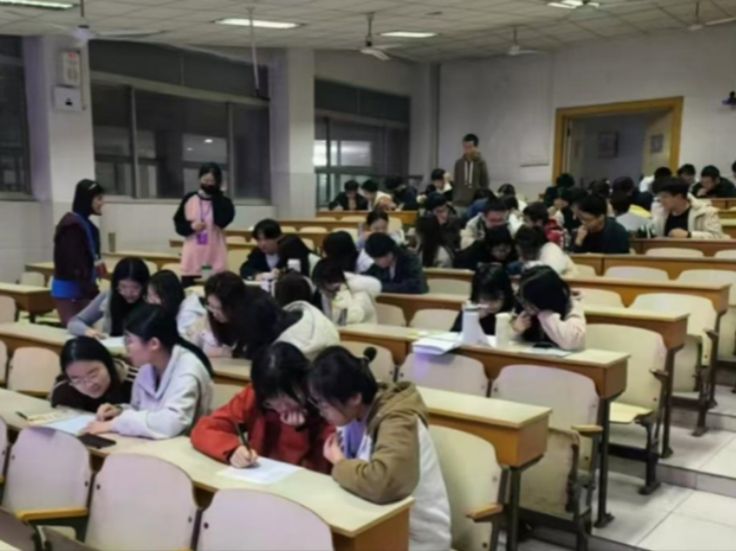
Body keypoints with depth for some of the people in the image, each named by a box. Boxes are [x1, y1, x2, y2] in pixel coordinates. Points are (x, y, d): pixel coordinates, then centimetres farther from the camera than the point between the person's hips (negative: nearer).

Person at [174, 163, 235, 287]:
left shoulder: (223, 202, 0)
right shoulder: (189, 199, 5)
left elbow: (223, 220, -19)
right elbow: (178, 224, 9)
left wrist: (216, 196, -12)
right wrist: (191, 226, -12)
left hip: (215, 263, -2)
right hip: (192, 261, 2)